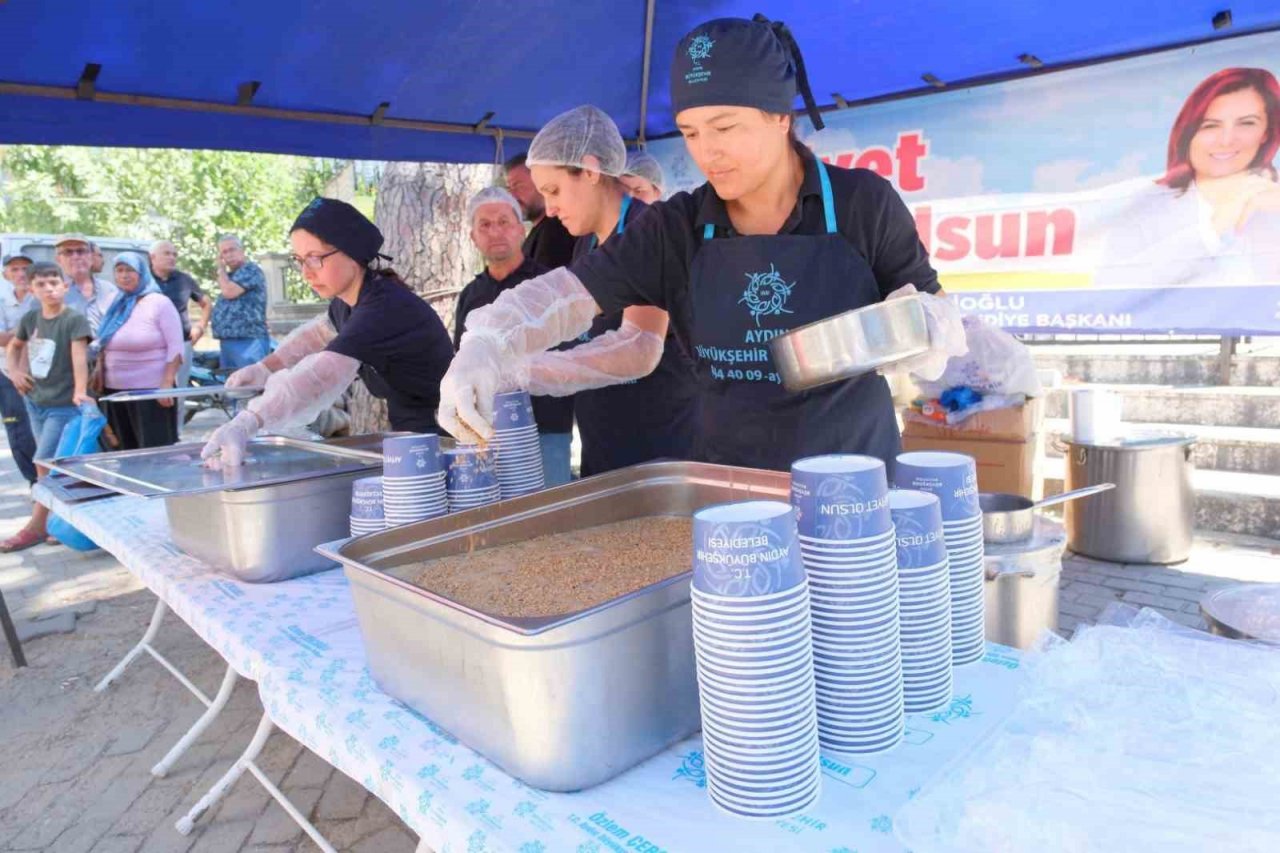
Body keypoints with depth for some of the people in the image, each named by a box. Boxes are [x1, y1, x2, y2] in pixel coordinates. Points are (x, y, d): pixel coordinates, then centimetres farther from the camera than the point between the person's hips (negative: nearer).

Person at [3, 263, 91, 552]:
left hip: (64, 404, -7)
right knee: (54, 464, 13)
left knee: (45, 462, -6)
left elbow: (79, 355, -25)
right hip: (35, 401, 7)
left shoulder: (74, 319, -13)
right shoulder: (30, 319, 6)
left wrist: (80, 393, -37)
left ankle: (38, 525, 3)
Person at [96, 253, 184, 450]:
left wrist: (167, 384, -18)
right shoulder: (115, 307, 13)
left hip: (151, 391, -6)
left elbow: (175, 347, -11)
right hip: (115, 392, 7)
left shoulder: (159, 303, -5)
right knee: (126, 451, 11)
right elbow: (103, 347, 20)